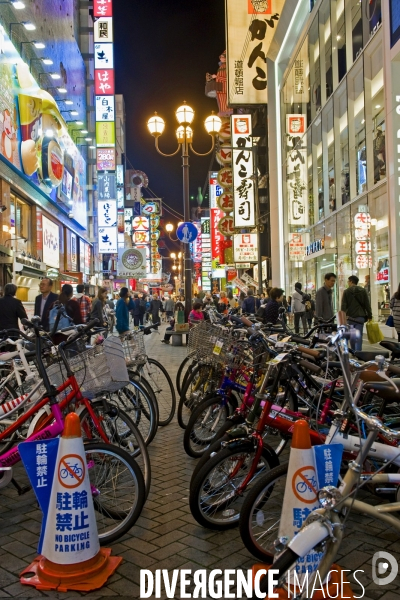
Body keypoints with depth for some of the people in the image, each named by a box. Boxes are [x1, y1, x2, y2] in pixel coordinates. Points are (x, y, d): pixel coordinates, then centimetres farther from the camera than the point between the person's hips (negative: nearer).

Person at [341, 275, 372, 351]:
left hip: (350, 317, 0)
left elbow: (343, 306, -5)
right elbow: (367, 304, 4)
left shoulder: (346, 291, -1)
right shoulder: (363, 290, 4)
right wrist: (369, 316, 8)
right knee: (359, 336, -2)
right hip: (360, 317, 0)